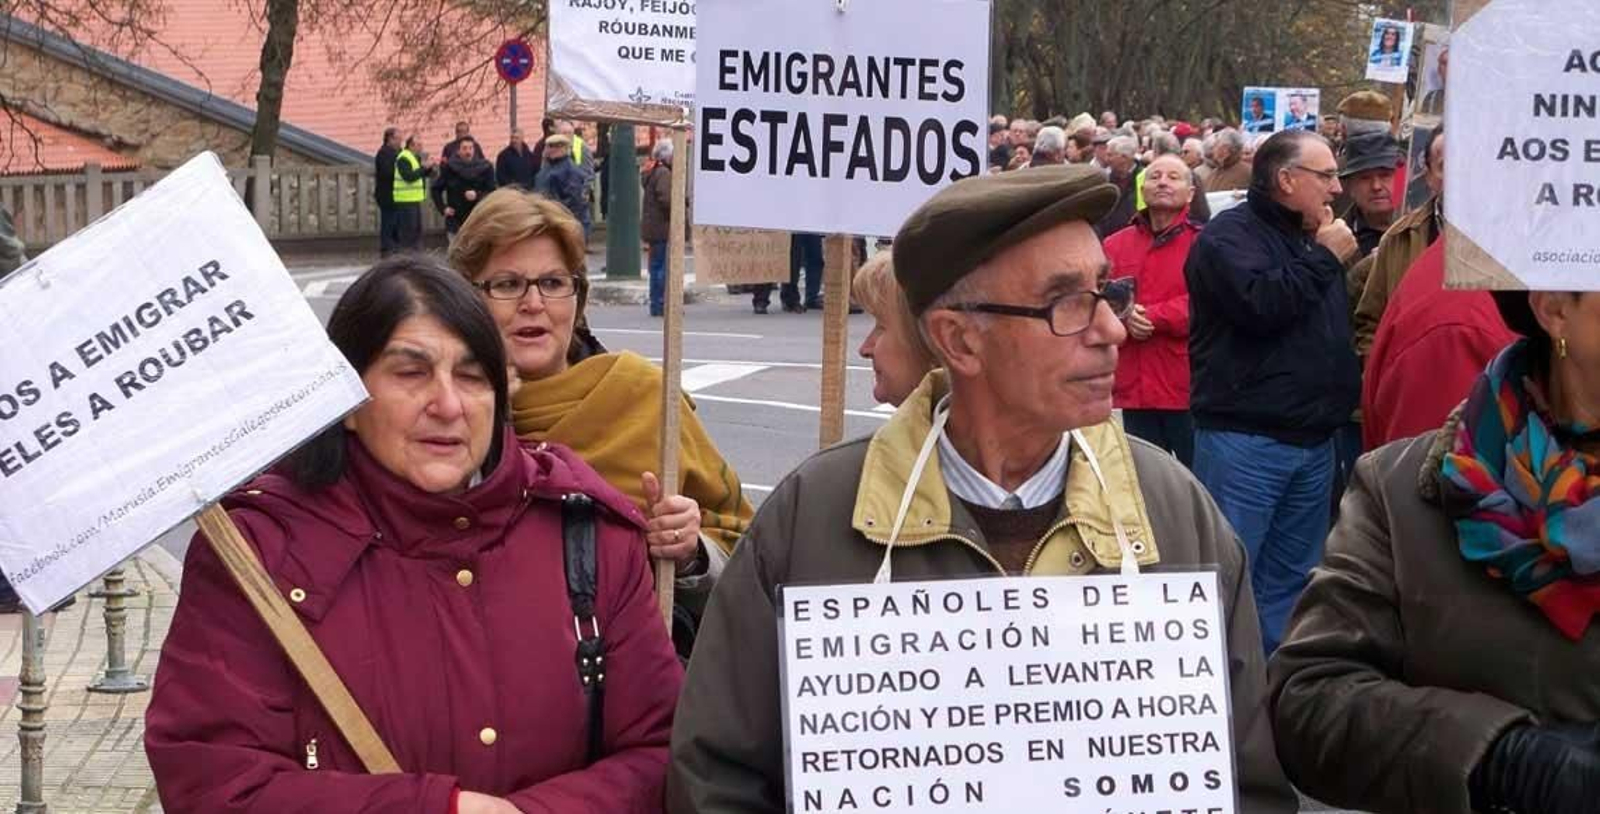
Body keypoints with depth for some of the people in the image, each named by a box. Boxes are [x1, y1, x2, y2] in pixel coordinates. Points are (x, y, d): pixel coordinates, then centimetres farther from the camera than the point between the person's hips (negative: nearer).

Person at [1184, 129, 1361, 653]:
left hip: (1312, 439, 8)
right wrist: (1323, 259, -12)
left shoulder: (1314, 239, 19)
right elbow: (1260, 304, -25)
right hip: (1244, 438, -8)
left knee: (1289, 578, 13)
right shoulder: (1231, 235, -8)